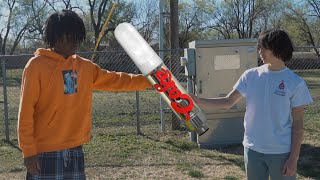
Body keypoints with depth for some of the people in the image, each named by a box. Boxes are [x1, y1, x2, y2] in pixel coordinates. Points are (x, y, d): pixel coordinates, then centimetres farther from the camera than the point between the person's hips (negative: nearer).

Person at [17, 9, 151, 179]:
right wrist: (29, 151, -12)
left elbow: (113, 79, 13)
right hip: (45, 152, -6)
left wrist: (148, 80, 7)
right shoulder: (37, 65, -9)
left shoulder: (84, 66, 9)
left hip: (74, 150, 6)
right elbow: (26, 111, -10)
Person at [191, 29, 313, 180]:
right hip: (252, 149, 3)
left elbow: (297, 123, -6)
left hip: (281, 152, -3)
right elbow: (228, 102, 3)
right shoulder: (250, 76, -1)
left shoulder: (295, 83, -9)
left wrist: (293, 158, -8)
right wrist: (199, 101, -9)